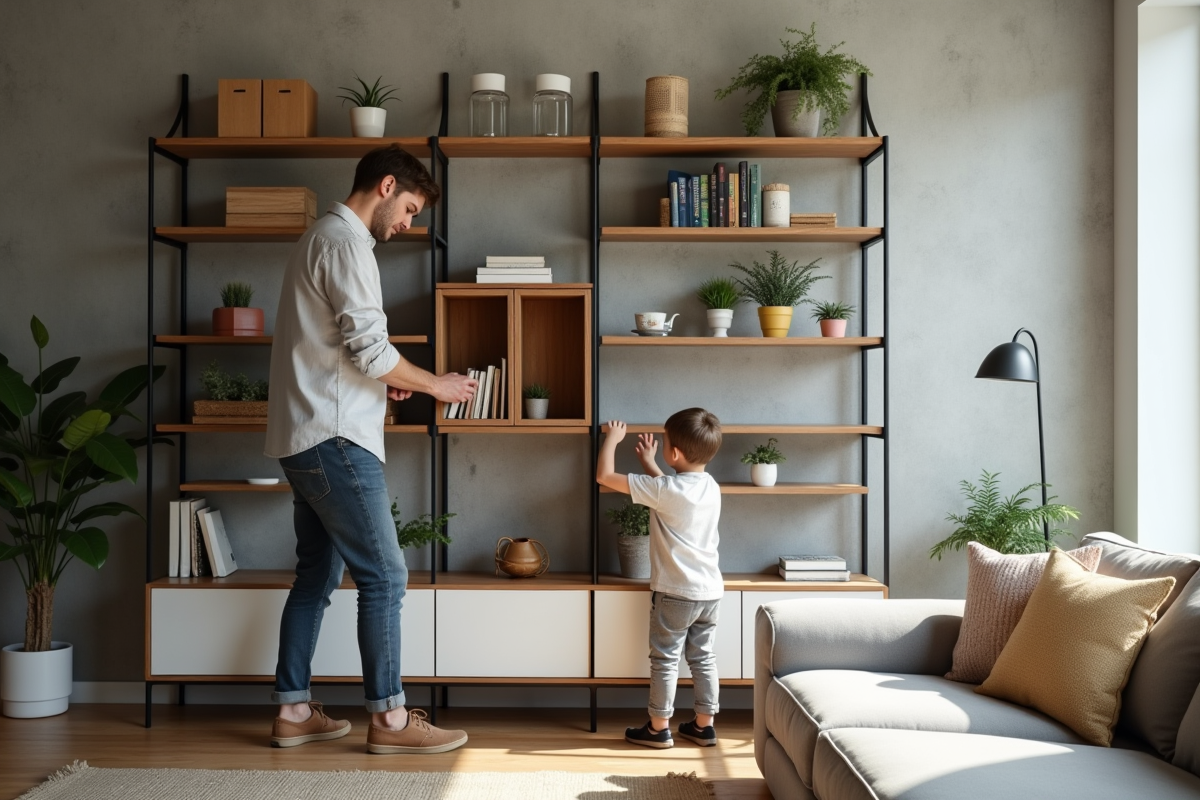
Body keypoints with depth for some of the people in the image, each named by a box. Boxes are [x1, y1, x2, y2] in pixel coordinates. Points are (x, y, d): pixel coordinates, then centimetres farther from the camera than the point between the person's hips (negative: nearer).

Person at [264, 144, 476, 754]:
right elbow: (371, 348, -18)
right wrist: (435, 384, -5)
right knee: (384, 576, -5)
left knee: (317, 576, 13)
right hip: (334, 439, -10)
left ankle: (293, 710, 17)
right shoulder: (346, 243, -12)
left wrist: (382, 383, 13)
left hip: (305, 439, 10)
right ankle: (388, 719, 1)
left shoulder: (322, 238, 21)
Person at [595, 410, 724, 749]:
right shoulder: (711, 486, 2)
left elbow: (604, 476, -15)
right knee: (703, 658, 15)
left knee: (665, 659, 7)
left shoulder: (666, 490, -20)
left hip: (676, 592, -6)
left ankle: (659, 728, 16)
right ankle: (703, 726, 22)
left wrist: (612, 439, -1)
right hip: (710, 591, 7)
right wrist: (648, 464, 26)